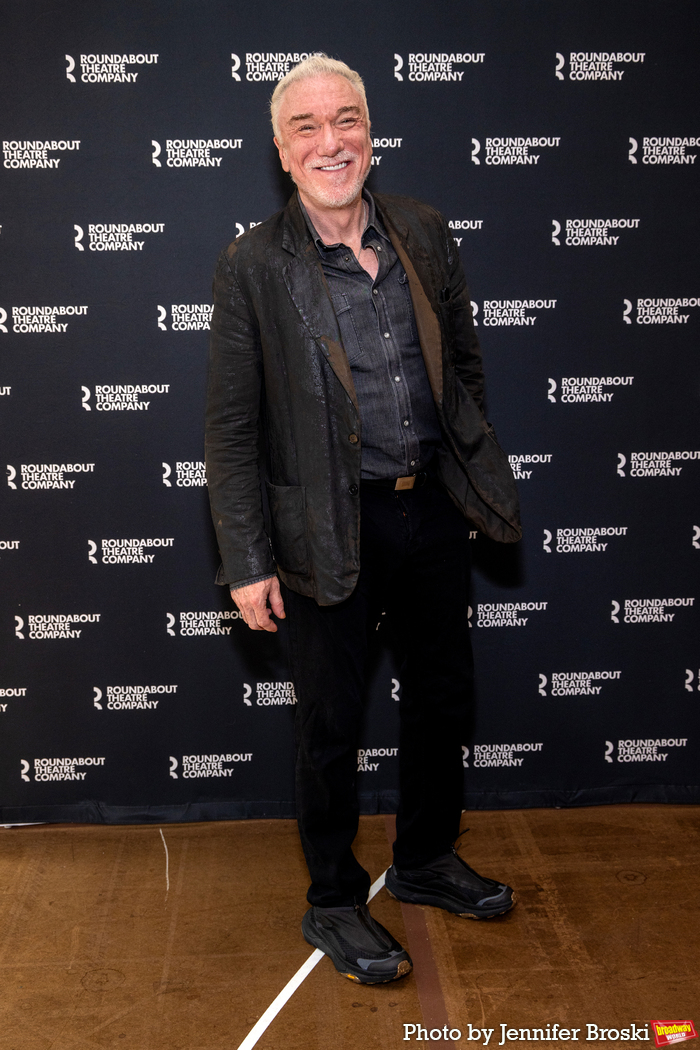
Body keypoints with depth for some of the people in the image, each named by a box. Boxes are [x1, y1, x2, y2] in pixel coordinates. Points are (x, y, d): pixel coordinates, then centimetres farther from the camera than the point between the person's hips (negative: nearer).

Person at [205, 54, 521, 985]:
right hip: (333, 527, -5)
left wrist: (465, 463, 12)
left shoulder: (425, 233, 2)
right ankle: (335, 905, 30)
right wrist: (248, 561, -12)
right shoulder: (253, 266, -11)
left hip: (435, 509, 5)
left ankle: (426, 861, 42)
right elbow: (232, 429, -11)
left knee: (443, 692, 18)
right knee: (332, 723, 8)